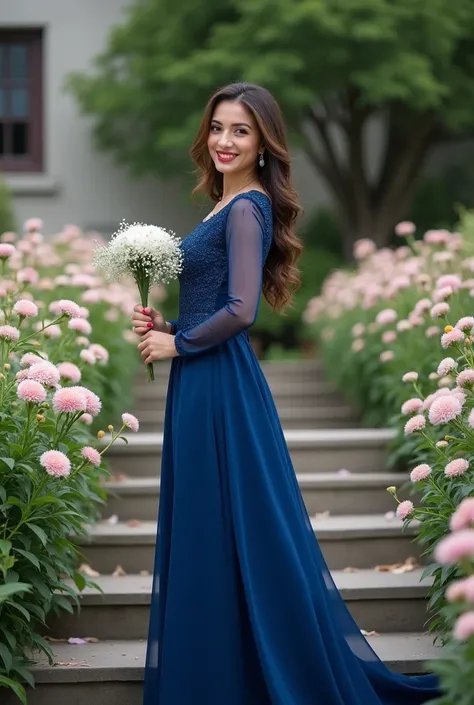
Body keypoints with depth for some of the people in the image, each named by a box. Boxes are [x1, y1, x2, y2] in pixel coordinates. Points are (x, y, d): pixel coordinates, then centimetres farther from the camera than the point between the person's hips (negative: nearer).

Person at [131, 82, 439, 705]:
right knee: (208, 527, 13)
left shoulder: (246, 209, -13)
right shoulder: (230, 206, 14)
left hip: (220, 385, -10)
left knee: (234, 523, -2)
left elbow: (240, 309, -22)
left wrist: (177, 343, -10)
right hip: (204, 383, 10)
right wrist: (165, 325, 5)